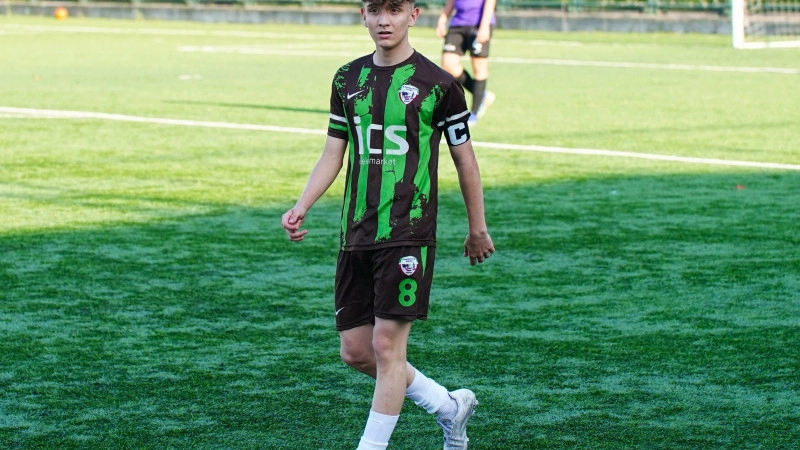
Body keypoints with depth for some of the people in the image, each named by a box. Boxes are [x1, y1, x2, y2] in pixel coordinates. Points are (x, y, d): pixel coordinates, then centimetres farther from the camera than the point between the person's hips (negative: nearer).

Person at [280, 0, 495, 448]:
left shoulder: (438, 84, -4)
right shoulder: (348, 79, 10)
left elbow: (465, 159, 4)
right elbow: (333, 154, 14)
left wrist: (478, 229, 10)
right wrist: (301, 208, 1)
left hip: (408, 234, -6)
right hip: (356, 234, 6)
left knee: (387, 345, -9)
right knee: (355, 351, 7)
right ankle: (450, 405, 26)